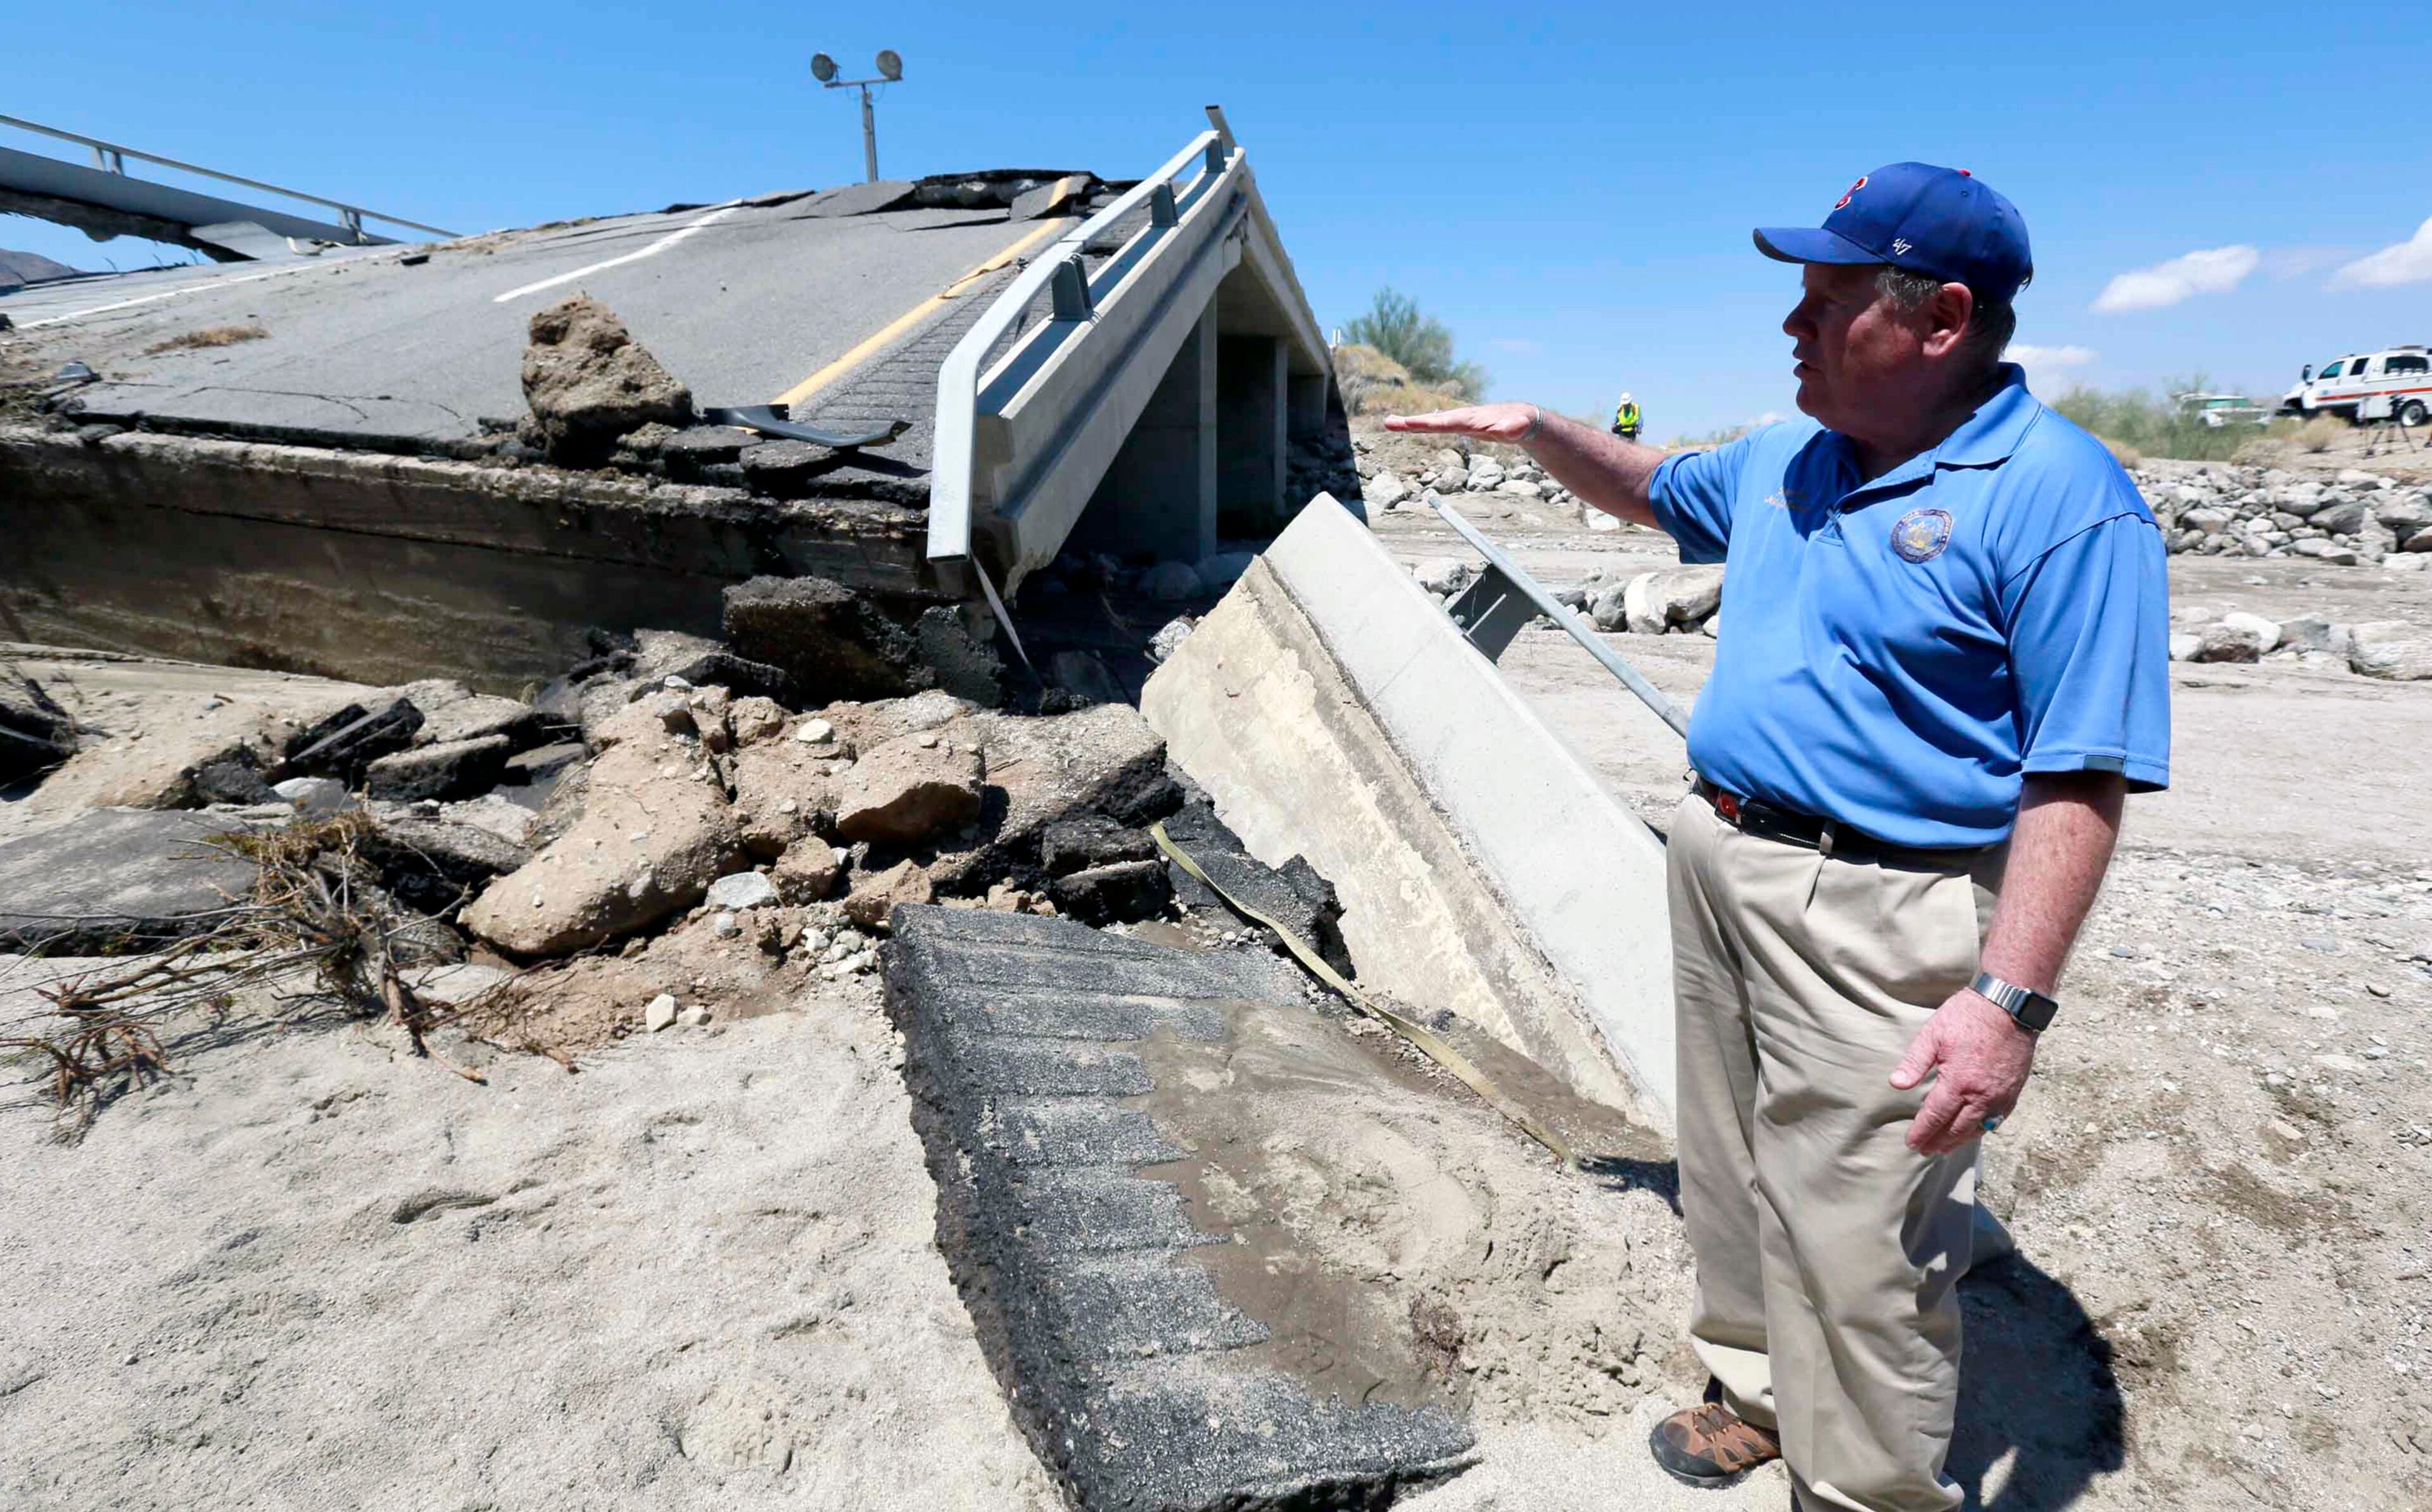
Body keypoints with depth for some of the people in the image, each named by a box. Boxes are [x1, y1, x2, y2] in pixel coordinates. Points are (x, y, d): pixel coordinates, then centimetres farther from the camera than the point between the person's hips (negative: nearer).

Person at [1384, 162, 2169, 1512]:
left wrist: (2010, 999, -25)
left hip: (1879, 916, -8)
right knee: (1733, 1178, 21)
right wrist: (1543, 432, 12)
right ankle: (1759, 1391, 43)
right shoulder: (1785, 461, 8)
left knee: (1857, 1247, -1)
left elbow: (2079, 779, -19)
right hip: (1719, 863, 8)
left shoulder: (2059, 499, -16)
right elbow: (1652, 490, 29)